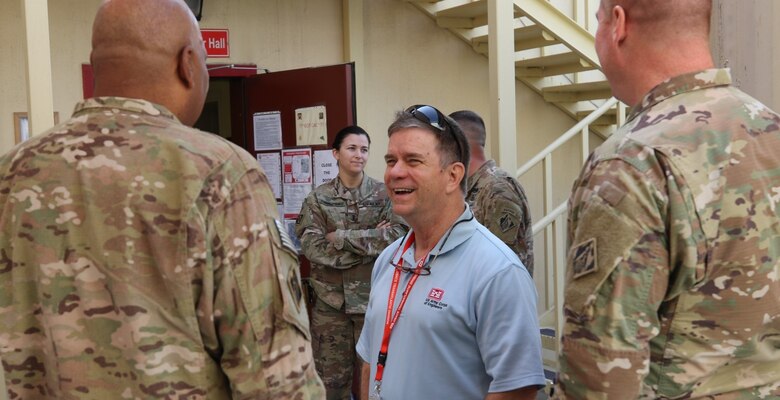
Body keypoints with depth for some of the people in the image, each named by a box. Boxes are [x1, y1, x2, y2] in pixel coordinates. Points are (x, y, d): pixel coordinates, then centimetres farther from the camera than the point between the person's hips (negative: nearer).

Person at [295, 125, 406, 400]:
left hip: (373, 297, 0)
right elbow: (311, 246, -10)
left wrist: (342, 238, -14)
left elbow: (397, 235, -13)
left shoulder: (384, 194, 2)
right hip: (330, 298, 0)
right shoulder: (318, 198, 2)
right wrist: (371, 242, -14)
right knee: (331, 376, 8)